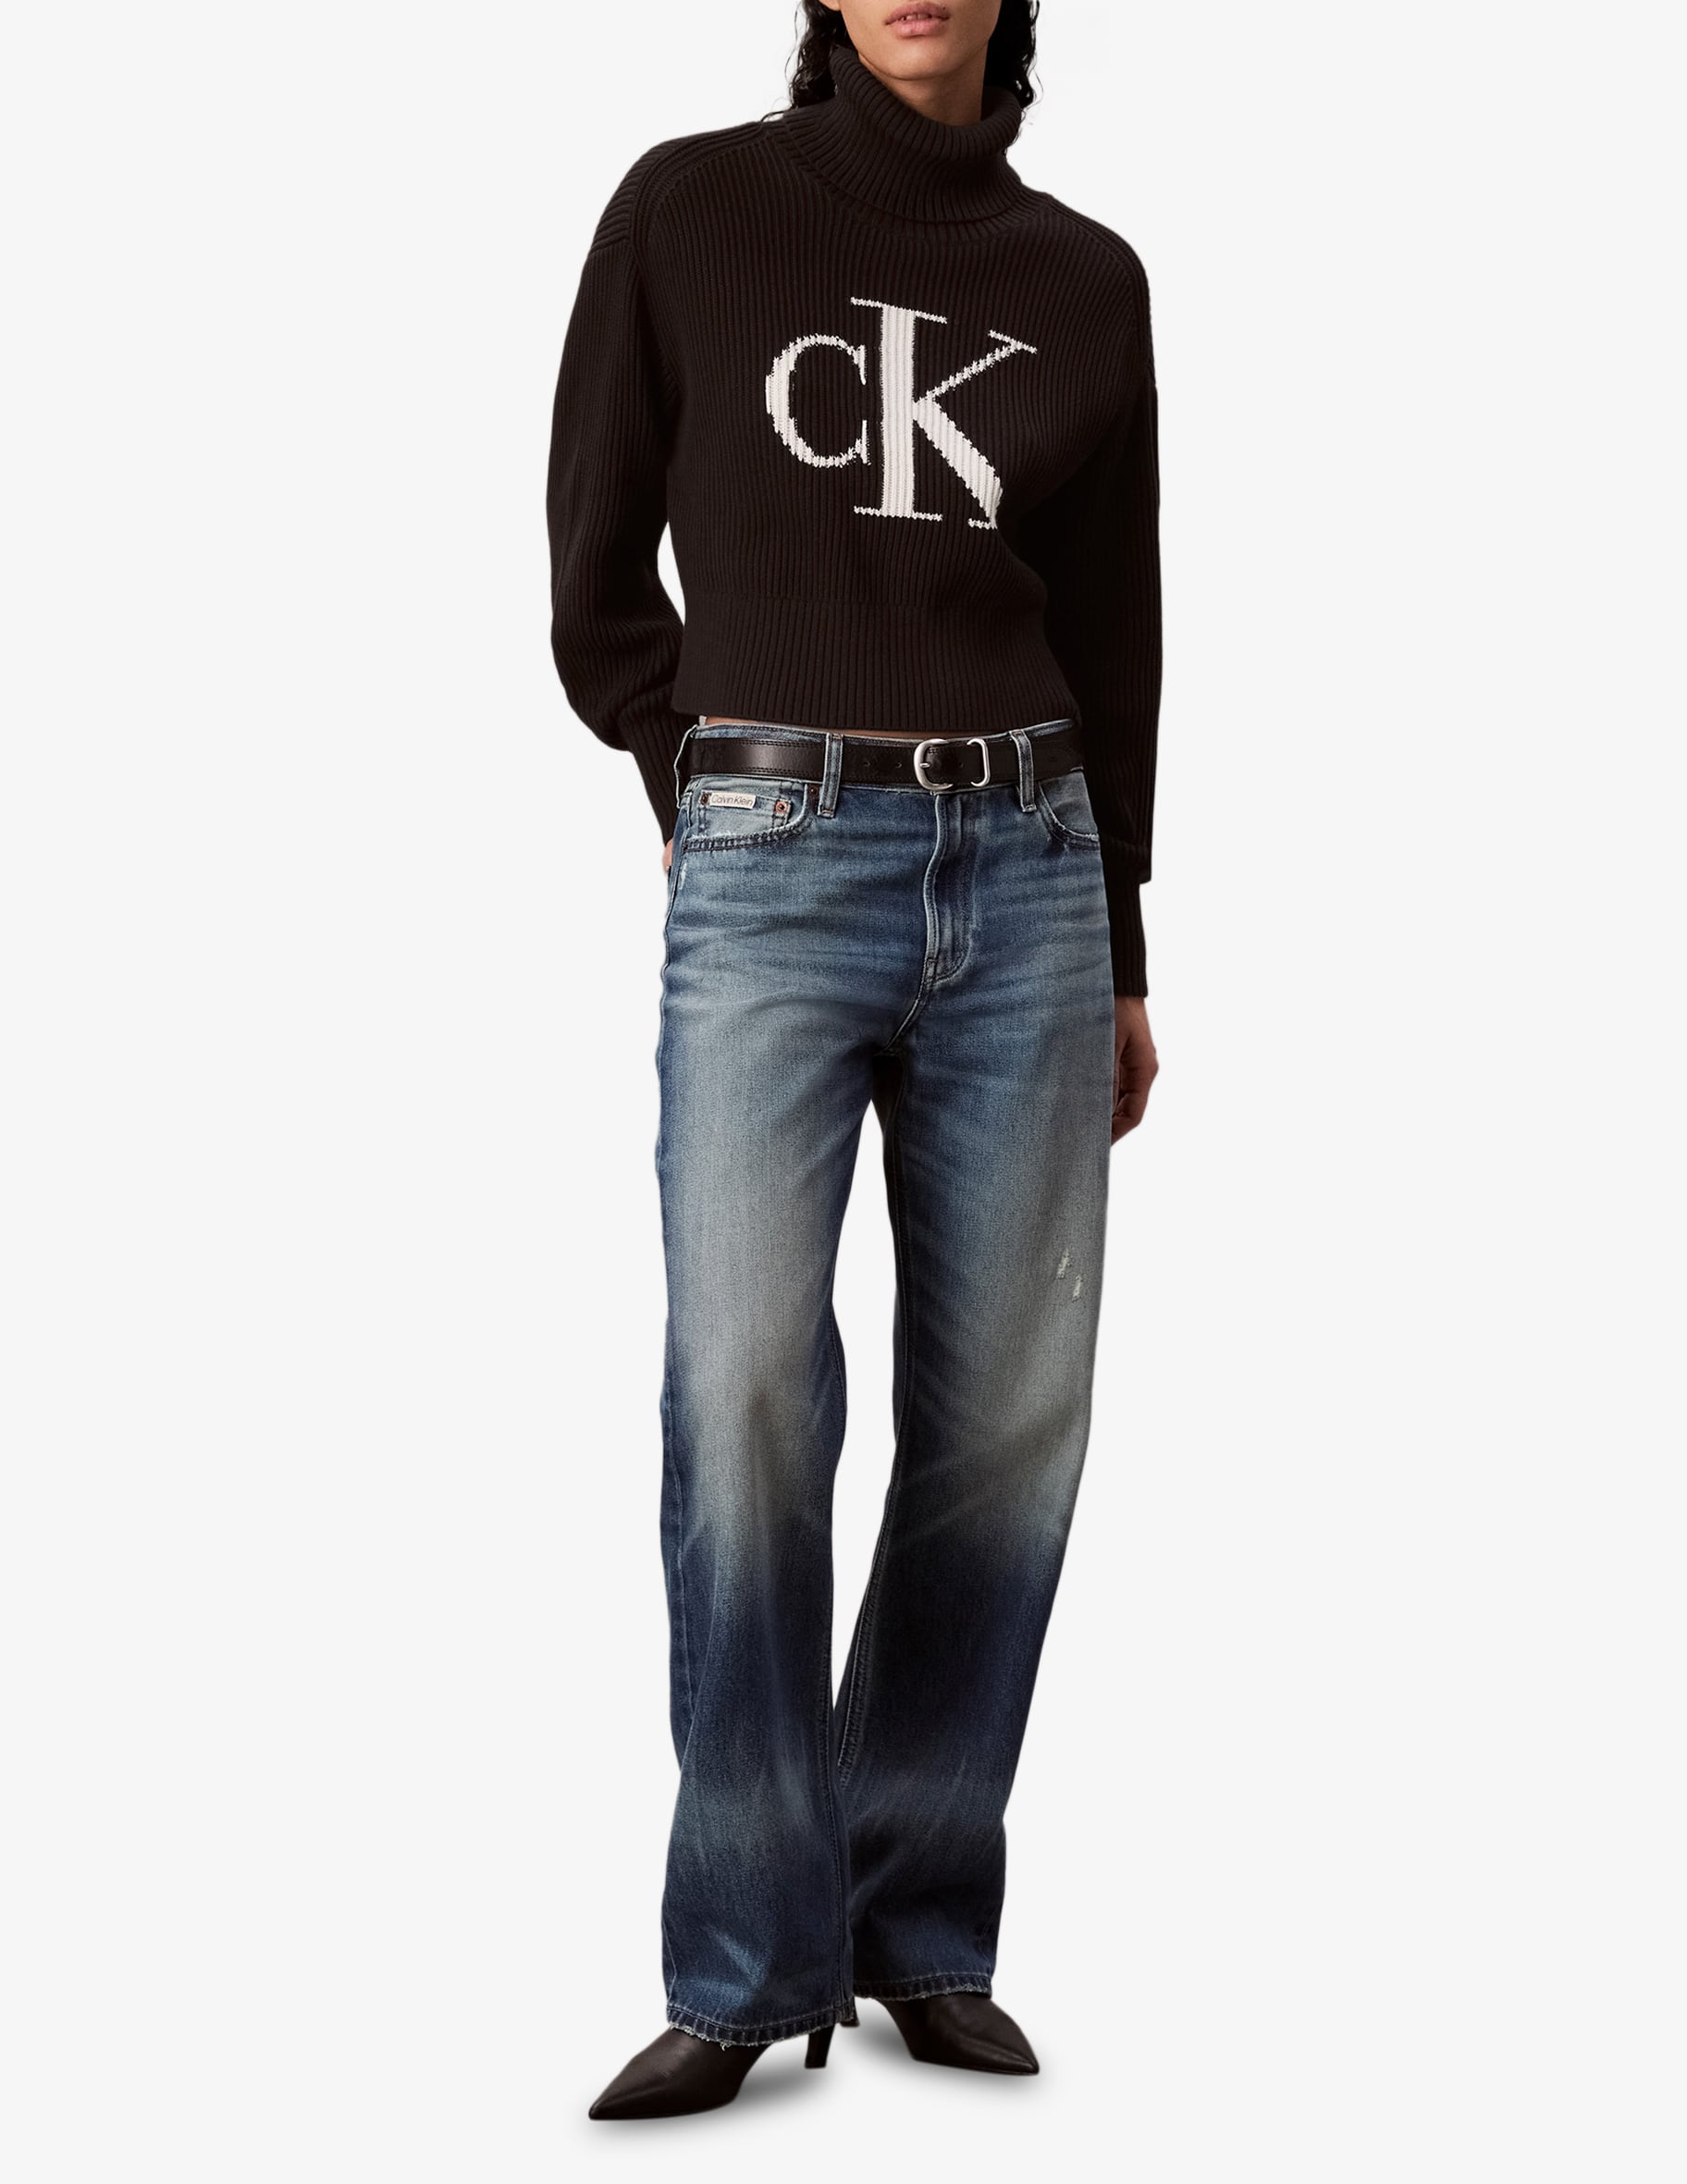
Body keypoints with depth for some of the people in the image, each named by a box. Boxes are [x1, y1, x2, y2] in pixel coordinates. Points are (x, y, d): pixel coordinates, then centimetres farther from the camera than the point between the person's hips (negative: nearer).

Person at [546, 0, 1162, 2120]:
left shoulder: (1084, 277, 11)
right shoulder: (687, 211, 4)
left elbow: (1113, 628, 15)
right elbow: (596, 565, 10)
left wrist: (1121, 955, 15)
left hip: (1025, 871, 3)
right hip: (773, 875, -3)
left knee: (1007, 1408, 1)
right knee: (748, 1386, -16)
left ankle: (927, 1930, 14)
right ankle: (750, 1961, -5)